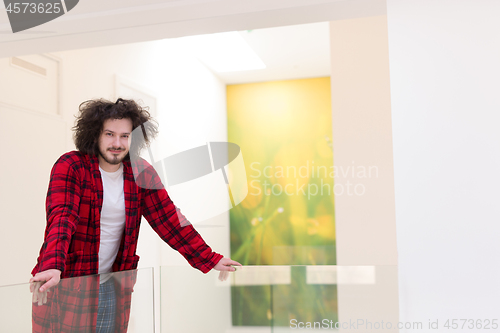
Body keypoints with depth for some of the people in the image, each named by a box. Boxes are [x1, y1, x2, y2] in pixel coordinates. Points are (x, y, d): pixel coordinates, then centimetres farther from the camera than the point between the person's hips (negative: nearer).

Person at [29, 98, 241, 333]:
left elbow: (169, 219, 1)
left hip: (112, 286, 3)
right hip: (65, 283, -3)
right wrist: (51, 267, -43)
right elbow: (61, 217, -25)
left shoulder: (142, 173, 1)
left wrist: (209, 260, -6)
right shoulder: (71, 166, -11)